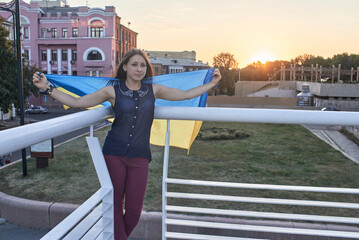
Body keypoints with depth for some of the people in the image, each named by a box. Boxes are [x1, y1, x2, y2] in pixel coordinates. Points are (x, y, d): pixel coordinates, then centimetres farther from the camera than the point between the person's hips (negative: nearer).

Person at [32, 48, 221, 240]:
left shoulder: (153, 90, 7)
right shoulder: (113, 91, 1)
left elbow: (186, 94, 13)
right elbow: (76, 103, 2)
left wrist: (212, 83, 11)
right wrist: (47, 88, -3)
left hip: (139, 157, 1)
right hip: (114, 154, -1)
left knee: (134, 210, 4)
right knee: (115, 205, 6)